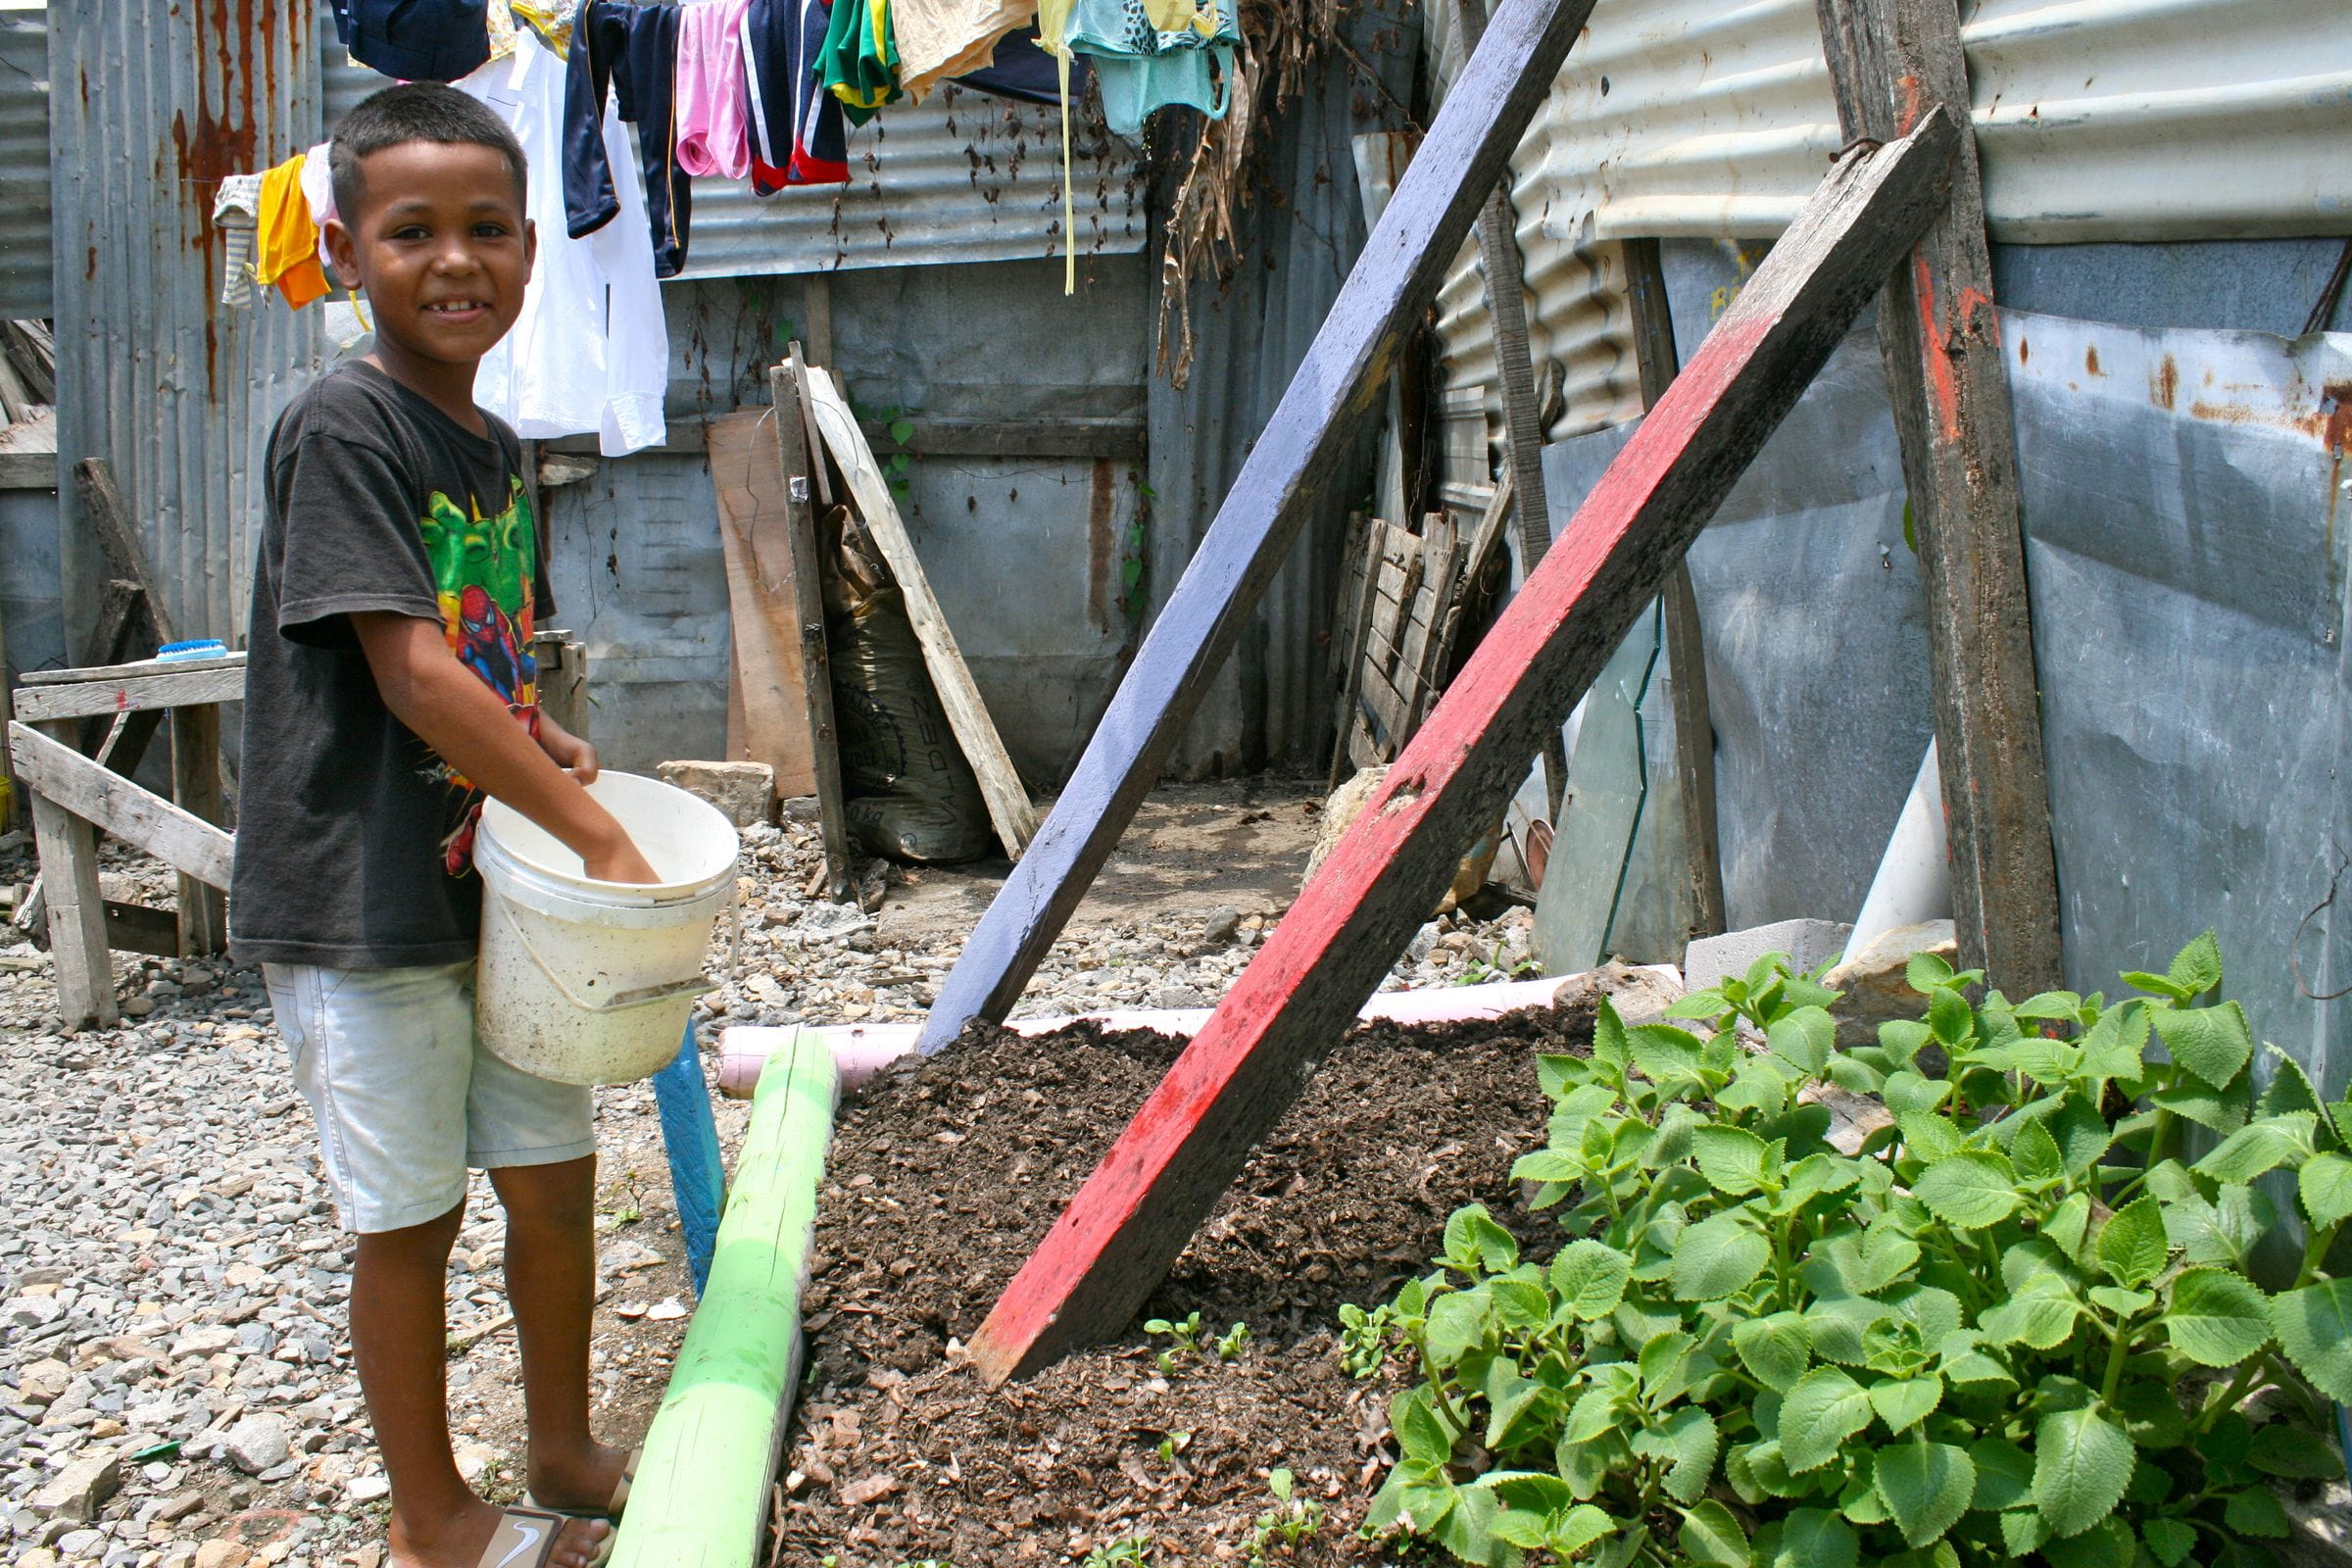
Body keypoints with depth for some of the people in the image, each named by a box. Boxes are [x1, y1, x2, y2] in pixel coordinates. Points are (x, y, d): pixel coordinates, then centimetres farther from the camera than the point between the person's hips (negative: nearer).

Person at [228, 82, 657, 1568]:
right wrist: (599, 831, -21)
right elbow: (410, 674, -23)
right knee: (412, 1218, 6)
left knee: (556, 1172, 15)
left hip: (498, 884, 8)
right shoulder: (342, 426, -17)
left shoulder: (502, 452, 8)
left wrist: (542, 738, -1)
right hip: (364, 904, -7)